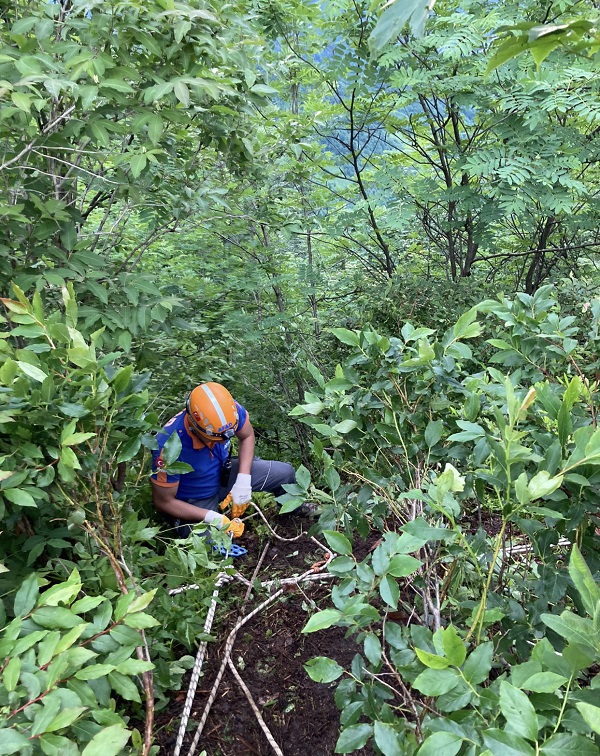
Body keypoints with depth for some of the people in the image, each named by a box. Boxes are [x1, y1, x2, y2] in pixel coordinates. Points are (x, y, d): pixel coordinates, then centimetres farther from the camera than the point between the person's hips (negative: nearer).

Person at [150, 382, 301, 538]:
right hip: (194, 500, -4)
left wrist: (243, 480, -15)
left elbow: (247, 436, -3)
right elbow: (164, 502, -23)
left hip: (223, 473, 5)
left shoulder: (230, 410, -27)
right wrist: (212, 517, -29)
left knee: (285, 473, -4)